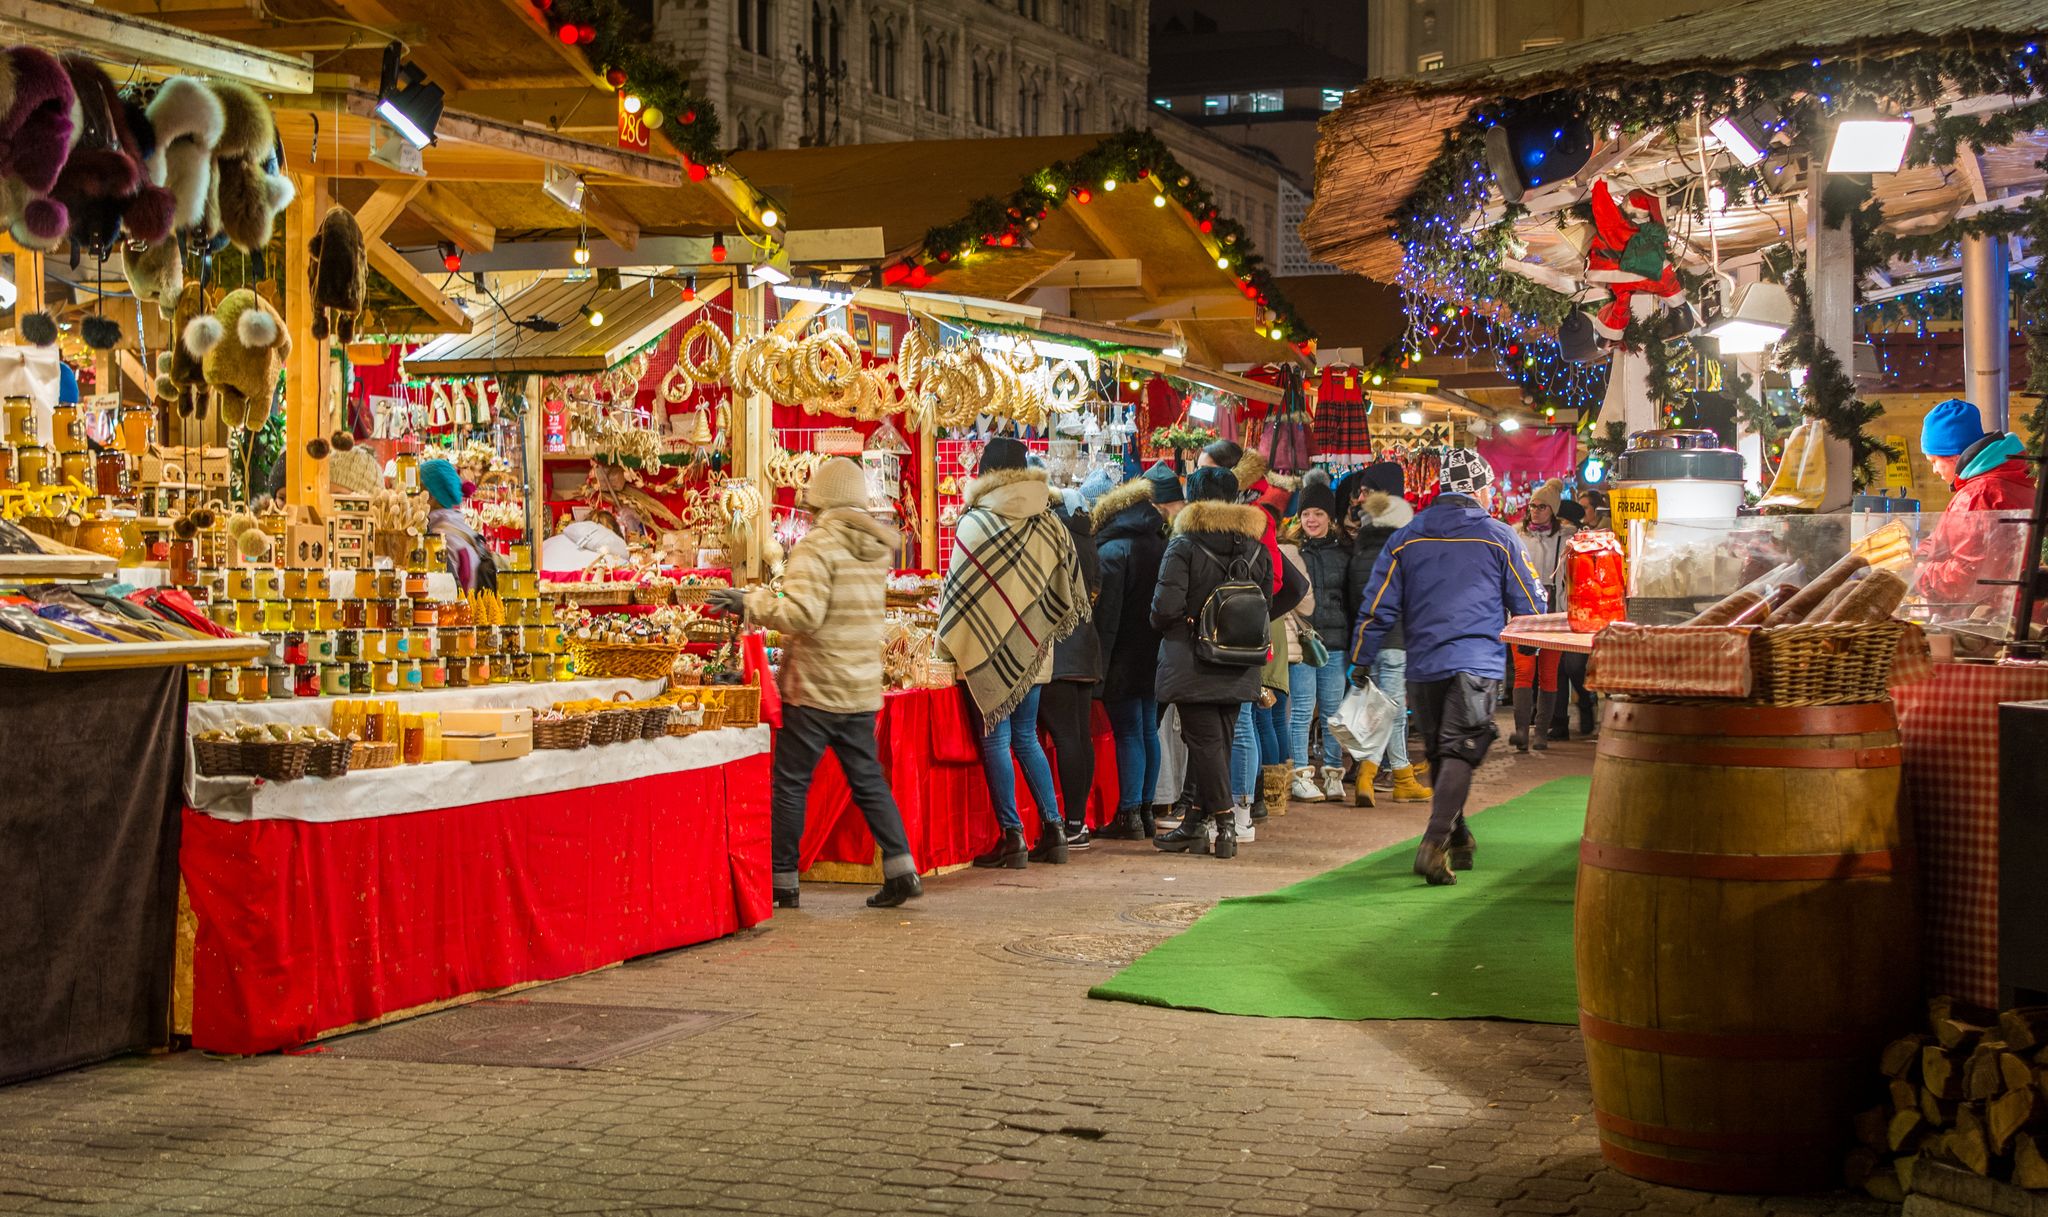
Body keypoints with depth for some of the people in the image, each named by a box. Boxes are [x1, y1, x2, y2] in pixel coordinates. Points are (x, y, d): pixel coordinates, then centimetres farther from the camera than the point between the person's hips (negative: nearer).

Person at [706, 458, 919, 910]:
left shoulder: (817, 546, -14)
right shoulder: (877, 548, 9)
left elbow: (802, 615, -23)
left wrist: (751, 602, -13)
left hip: (814, 688, -7)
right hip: (862, 689, 7)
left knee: (791, 783, 3)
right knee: (868, 779, 12)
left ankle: (781, 881, 8)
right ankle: (901, 869, 4)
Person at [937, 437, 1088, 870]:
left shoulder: (974, 525, -11)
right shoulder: (1048, 523, 3)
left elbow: (958, 590, -9)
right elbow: (1068, 591, 9)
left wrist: (950, 643, 3)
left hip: (991, 651, -5)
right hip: (1033, 651, 5)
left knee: (995, 739, 1)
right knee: (1026, 738, 15)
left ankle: (1011, 837, -2)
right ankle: (1053, 829, 11)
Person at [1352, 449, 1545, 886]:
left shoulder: (1405, 538, 7)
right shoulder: (1499, 538, 1)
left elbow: (1377, 607, 5)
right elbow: (1531, 606, 6)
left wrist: (1360, 664, 12)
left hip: (1422, 669, 4)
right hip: (1476, 665, -4)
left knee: (1440, 754, 17)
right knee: (1459, 754, -8)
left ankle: (1458, 841, 29)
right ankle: (1435, 843, -24)